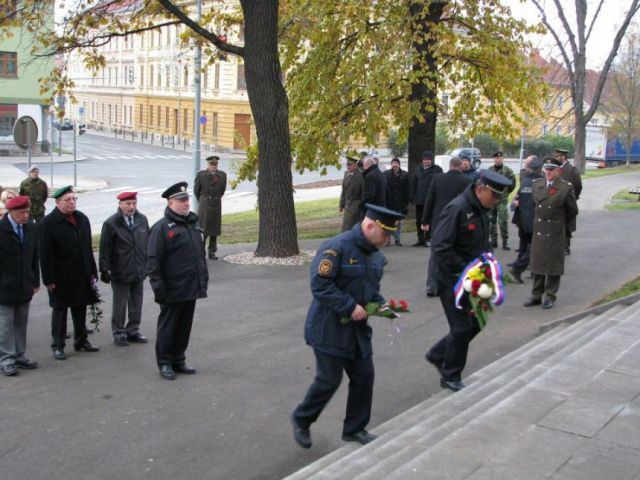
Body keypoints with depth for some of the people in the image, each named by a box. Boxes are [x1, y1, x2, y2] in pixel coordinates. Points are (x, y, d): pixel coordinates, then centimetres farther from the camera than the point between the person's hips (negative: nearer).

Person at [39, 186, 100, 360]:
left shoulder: (82, 219, 6)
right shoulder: (48, 223, -12)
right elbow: (45, 254, -13)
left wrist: (92, 272, 10)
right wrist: (49, 280, -15)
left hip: (82, 275, 5)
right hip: (61, 277, -5)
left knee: (80, 309, 14)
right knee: (60, 310, 5)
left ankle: (81, 341, 28)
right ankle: (58, 346, 15)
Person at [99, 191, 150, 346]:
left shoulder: (142, 220, 4)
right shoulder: (111, 223, -10)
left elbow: (147, 243, 12)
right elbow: (105, 250, -8)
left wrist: (148, 264, 12)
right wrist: (104, 270, -9)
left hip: (139, 270, 5)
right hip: (120, 272, -5)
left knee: (136, 304, 13)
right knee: (119, 305, 6)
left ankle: (133, 331, 26)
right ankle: (119, 333, 18)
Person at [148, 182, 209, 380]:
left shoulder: (193, 224, 12)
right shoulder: (162, 227, -11)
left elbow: (201, 254, 21)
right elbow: (153, 261, -14)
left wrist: (204, 278, 18)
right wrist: (158, 286, -17)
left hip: (192, 288, 7)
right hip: (172, 290, -7)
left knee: (185, 326, 14)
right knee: (167, 326, 5)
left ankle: (178, 360, 27)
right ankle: (164, 363, 16)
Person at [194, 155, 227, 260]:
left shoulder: (222, 175, 1)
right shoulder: (201, 175, -6)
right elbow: (196, 190, 6)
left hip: (217, 207, 3)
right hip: (204, 207, -3)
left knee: (215, 230, 7)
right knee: (202, 229, -1)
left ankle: (212, 252, 15)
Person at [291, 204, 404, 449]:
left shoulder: (375, 253, 6)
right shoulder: (336, 247, -21)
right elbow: (320, 285, -24)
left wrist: (380, 305, 0)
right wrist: (350, 307, -25)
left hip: (357, 328, 8)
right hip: (330, 328, -8)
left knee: (364, 376, 10)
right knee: (329, 380, 1)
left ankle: (354, 429, 27)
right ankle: (301, 419, 26)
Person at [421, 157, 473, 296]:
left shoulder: (437, 178, -3)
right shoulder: (467, 181, -7)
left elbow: (429, 200, -1)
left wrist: (425, 221, 6)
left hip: (438, 222, 1)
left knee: (435, 255, 8)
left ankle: (432, 286, 4)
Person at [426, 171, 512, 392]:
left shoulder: (482, 209, 6)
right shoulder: (457, 209, -22)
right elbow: (440, 247, -26)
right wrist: (464, 270, -24)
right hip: (453, 280, -9)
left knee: (476, 322, 13)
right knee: (462, 327, -1)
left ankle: (437, 355, 31)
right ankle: (451, 377, 18)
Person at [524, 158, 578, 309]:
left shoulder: (565, 187, -9)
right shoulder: (537, 184, 4)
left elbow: (572, 211, 1)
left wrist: (561, 223, 9)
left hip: (555, 233, -4)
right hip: (538, 231, 4)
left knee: (553, 264, 4)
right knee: (537, 263, 10)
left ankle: (550, 296, 14)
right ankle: (536, 295, 19)